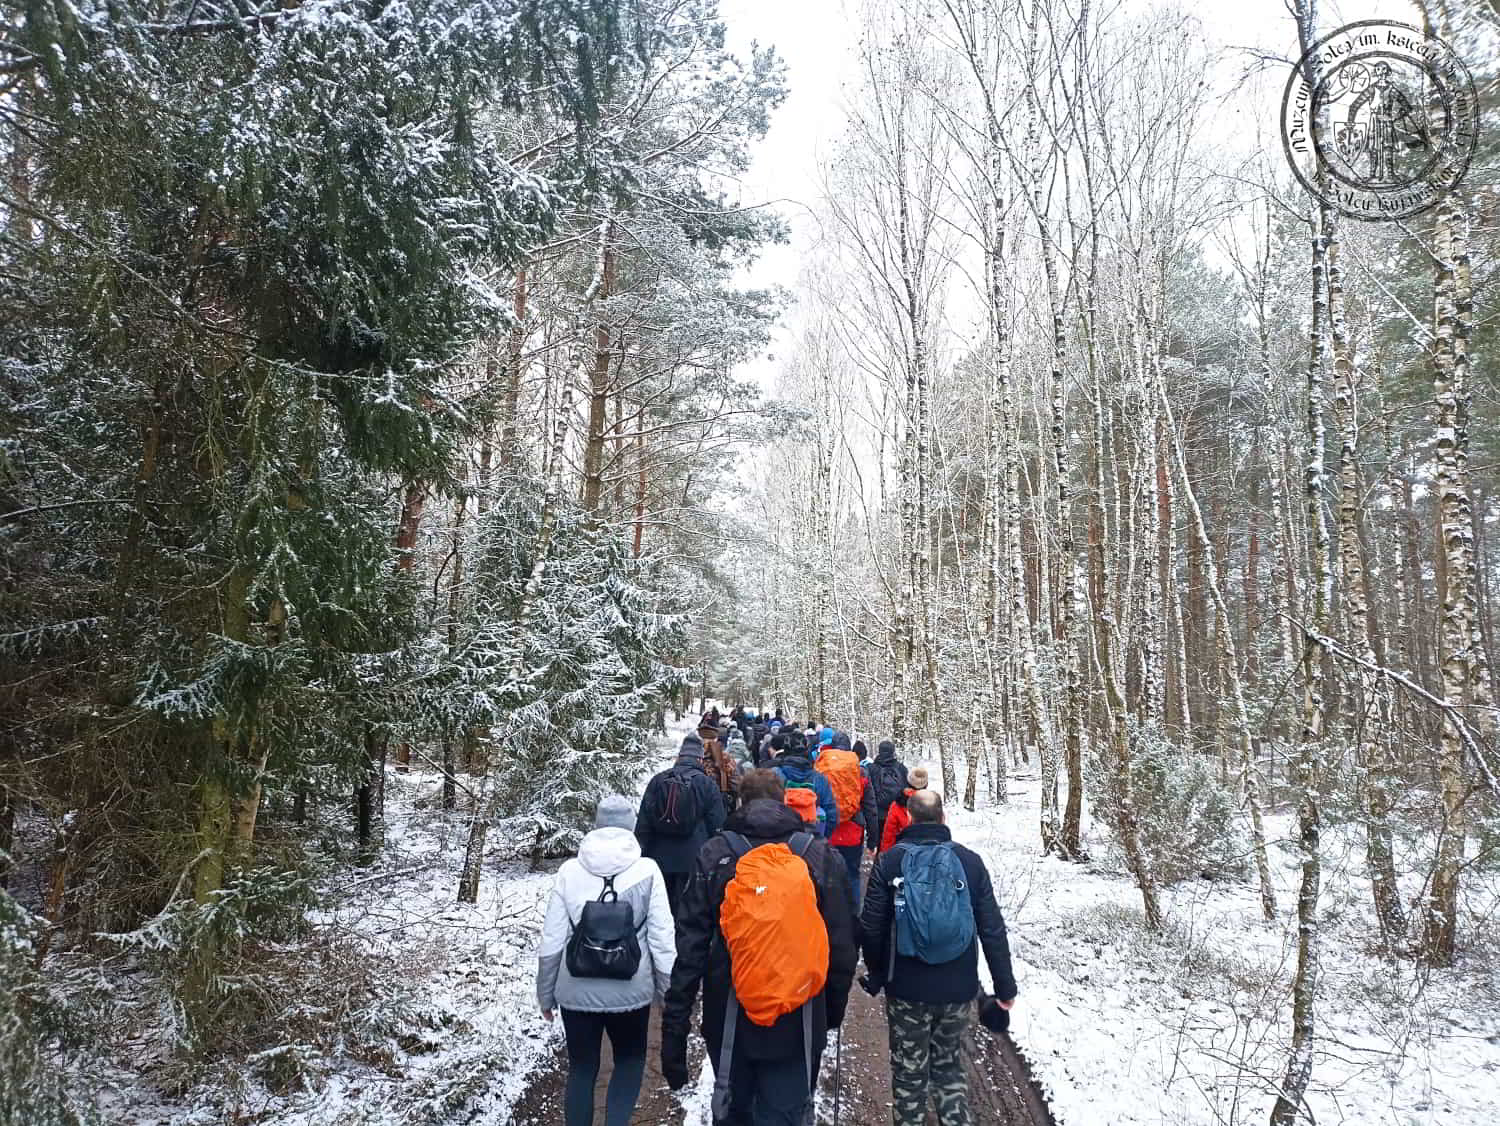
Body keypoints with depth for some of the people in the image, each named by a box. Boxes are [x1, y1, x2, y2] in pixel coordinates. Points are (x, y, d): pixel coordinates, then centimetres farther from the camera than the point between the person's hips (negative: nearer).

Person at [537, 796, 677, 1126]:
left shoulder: (570, 870, -7)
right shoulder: (647, 870, -12)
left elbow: (551, 941, -3)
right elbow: (662, 939, -10)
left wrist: (545, 993, 10)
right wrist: (670, 992, 3)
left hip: (577, 991, 1)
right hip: (630, 990, -1)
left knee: (581, 1069, 21)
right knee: (630, 1062, 23)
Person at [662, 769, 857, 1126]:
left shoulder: (714, 856, -8)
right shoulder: (820, 856, -7)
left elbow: (689, 949, -9)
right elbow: (842, 946, -2)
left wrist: (673, 1030, -4)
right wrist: (834, 1010, 12)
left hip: (730, 1019, 1)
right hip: (797, 1023, -1)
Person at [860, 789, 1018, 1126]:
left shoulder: (890, 861, -9)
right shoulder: (969, 861, -5)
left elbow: (871, 928, -7)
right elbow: (993, 929, -4)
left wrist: (876, 974, 9)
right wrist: (1005, 986, 5)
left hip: (906, 989, -2)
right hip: (959, 989, 2)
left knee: (909, 1072, 15)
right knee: (949, 1066, 21)